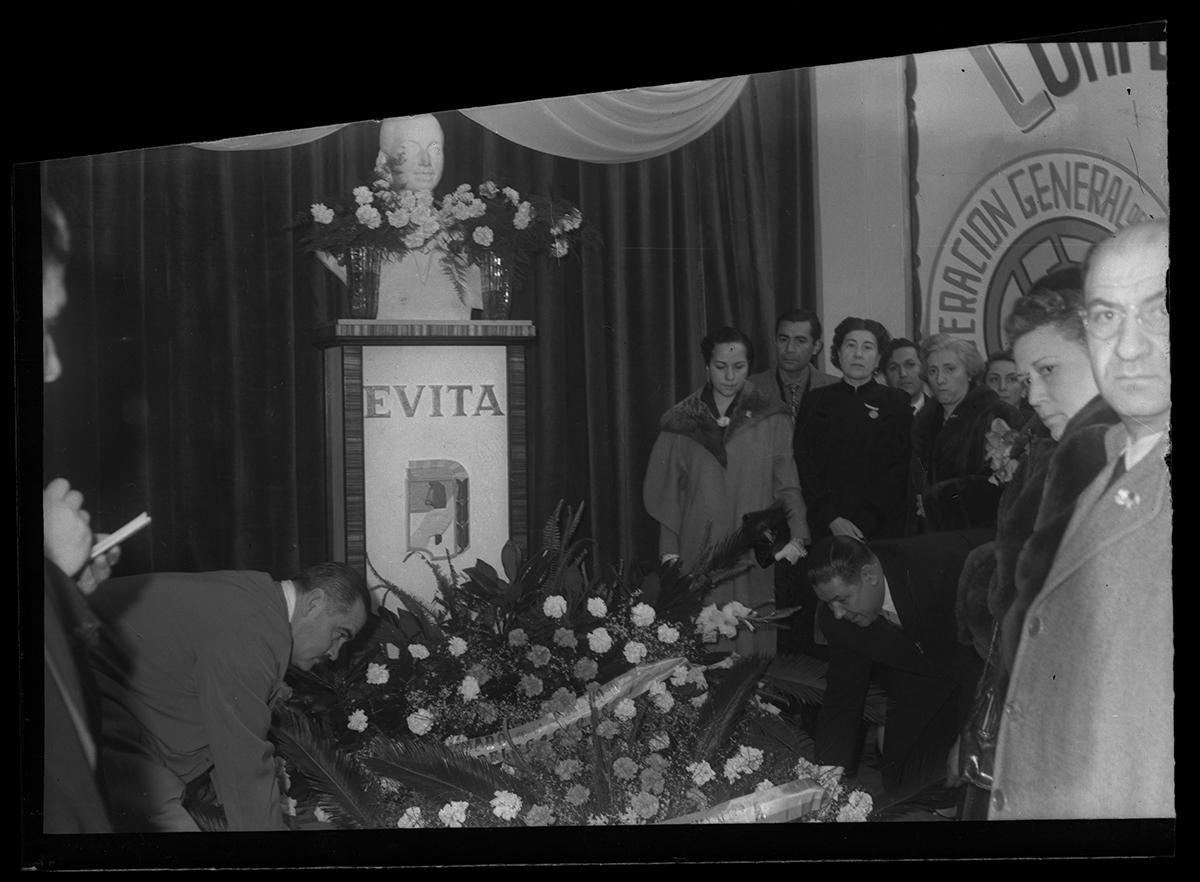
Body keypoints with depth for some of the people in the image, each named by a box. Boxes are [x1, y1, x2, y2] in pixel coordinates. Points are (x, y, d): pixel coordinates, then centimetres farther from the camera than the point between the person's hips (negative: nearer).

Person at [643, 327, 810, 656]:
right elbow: (664, 494, 9)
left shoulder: (771, 420, 6)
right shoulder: (680, 423, 8)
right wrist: (670, 552, 0)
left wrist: (798, 535, -15)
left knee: (751, 650, -4)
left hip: (754, 560, 0)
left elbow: (787, 483, 0)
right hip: (698, 559, 0)